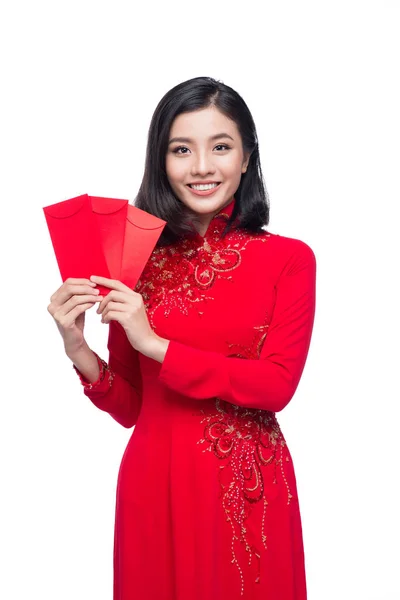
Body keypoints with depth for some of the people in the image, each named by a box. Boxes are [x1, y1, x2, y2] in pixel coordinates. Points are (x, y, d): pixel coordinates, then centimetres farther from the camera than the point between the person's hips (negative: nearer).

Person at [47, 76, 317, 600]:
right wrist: (79, 350, -15)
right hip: (156, 485, 2)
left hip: (250, 488, -1)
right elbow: (129, 407, 3)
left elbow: (278, 384, -13)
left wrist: (157, 345, -18)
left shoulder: (289, 259, -5)